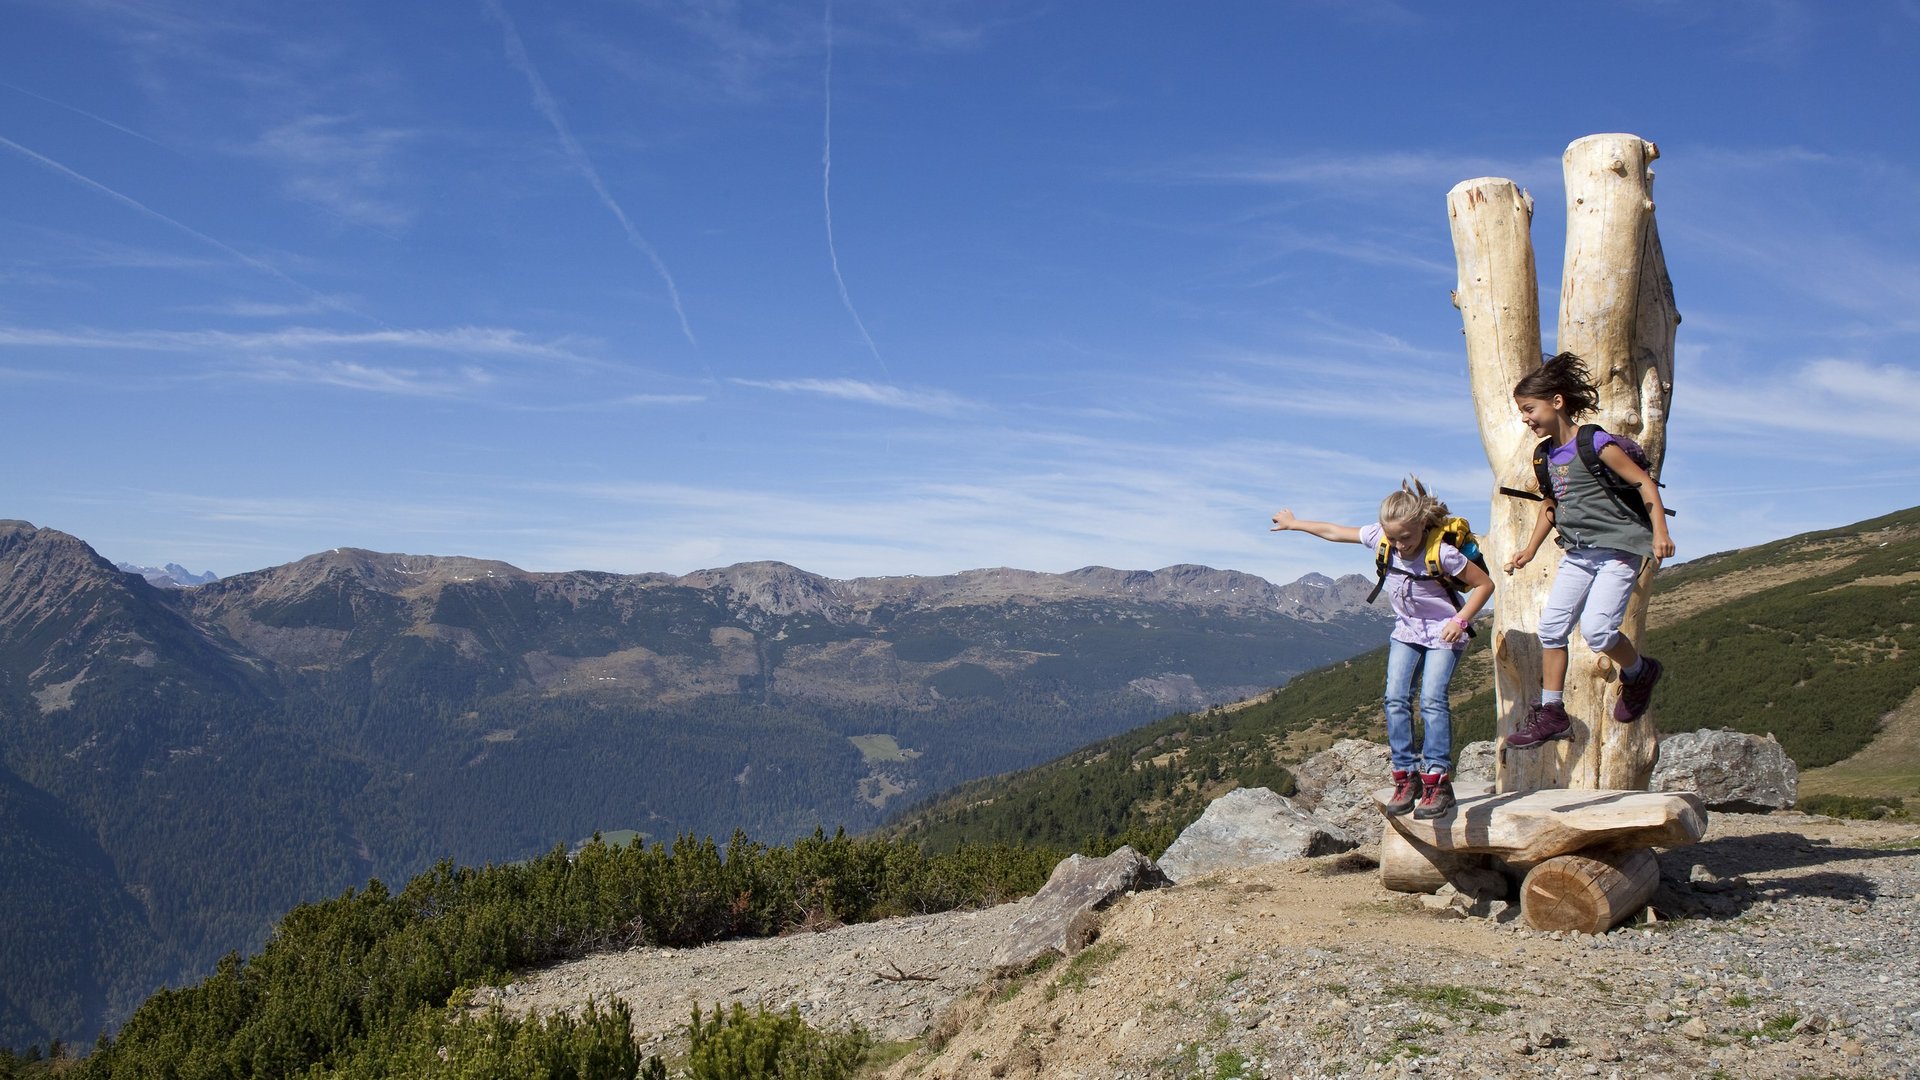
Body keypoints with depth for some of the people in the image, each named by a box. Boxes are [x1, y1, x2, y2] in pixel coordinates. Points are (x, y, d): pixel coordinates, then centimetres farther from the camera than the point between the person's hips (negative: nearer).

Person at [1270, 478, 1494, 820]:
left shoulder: (1442, 553, -27)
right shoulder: (1379, 538, -14)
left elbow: (1484, 584, -14)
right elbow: (1334, 532, 1)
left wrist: (1460, 620, -24)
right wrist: (1295, 524, 11)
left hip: (1443, 634, -5)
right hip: (1405, 631, 5)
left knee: (1432, 699, -20)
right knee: (1396, 699, -9)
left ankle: (1437, 781, -17)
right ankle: (1406, 776, -3)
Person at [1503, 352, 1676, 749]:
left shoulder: (1595, 443, -14)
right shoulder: (1548, 455, 8)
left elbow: (1644, 483, -13)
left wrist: (1659, 533, -22)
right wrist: (1530, 549, 22)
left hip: (1618, 549, -8)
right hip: (1577, 552, 8)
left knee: (1596, 629, -17)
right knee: (1551, 626, 1)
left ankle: (1639, 673, 14)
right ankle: (1551, 712, 9)